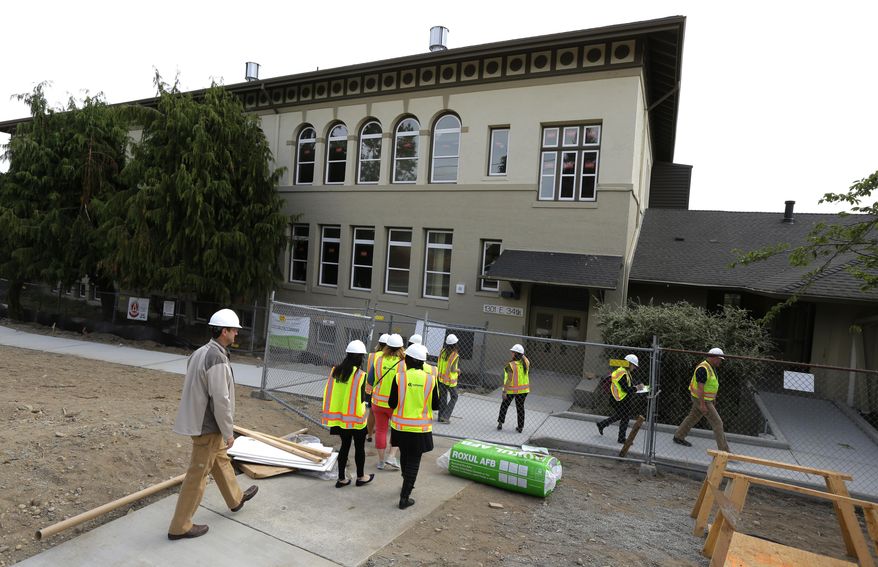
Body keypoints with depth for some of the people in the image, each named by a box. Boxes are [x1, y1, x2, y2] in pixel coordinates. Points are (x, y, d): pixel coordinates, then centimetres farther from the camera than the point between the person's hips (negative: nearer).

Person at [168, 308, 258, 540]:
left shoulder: (200, 352, 5)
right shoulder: (217, 358, -25)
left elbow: (194, 388, 12)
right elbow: (220, 399, -25)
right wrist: (229, 432, -15)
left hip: (198, 420, 10)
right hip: (208, 426, -10)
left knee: (221, 460, 25)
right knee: (198, 474, 3)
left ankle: (236, 499, 45)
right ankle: (180, 527, 16)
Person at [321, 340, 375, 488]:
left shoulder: (336, 371, -2)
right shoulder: (361, 375, -17)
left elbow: (329, 393, 5)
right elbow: (362, 398, -17)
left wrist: (332, 415, 15)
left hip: (340, 416, 5)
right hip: (356, 417, -5)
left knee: (345, 445, 17)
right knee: (359, 447, 14)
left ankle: (341, 479, 23)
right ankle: (360, 477, 28)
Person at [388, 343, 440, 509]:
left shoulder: (399, 378, -12)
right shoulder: (430, 378, -10)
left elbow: (392, 404, -8)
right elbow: (435, 404, -2)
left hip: (401, 426, 2)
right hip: (420, 428, -1)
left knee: (404, 455, 24)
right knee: (413, 461, 8)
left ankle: (408, 484, 45)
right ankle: (404, 497, 8)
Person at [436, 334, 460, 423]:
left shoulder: (443, 351, -4)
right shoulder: (455, 355, -20)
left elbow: (439, 363, 4)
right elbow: (452, 369, -22)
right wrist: (458, 370, -1)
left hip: (441, 377, 5)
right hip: (450, 379, -5)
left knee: (442, 397, 15)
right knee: (454, 397, 12)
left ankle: (441, 417, 20)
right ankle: (445, 416, 5)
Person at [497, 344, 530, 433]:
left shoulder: (510, 365, -23)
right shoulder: (525, 362, -8)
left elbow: (509, 379, -24)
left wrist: (504, 391, -18)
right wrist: (521, 354, 10)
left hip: (511, 389, -4)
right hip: (523, 389, 4)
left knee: (504, 405, 17)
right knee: (520, 407, 16)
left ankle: (500, 423, 21)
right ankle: (520, 427, 20)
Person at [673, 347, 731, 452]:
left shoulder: (710, 367, 7)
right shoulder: (703, 369, -26)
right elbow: (700, 387, -26)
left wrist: (713, 398, 22)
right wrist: (702, 404, -25)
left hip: (705, 398, 10)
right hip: (701, 400, -10)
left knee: (692, 418, 19)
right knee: (717, 423, -6)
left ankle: (678, 437, 31)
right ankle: (724, 450, 0)